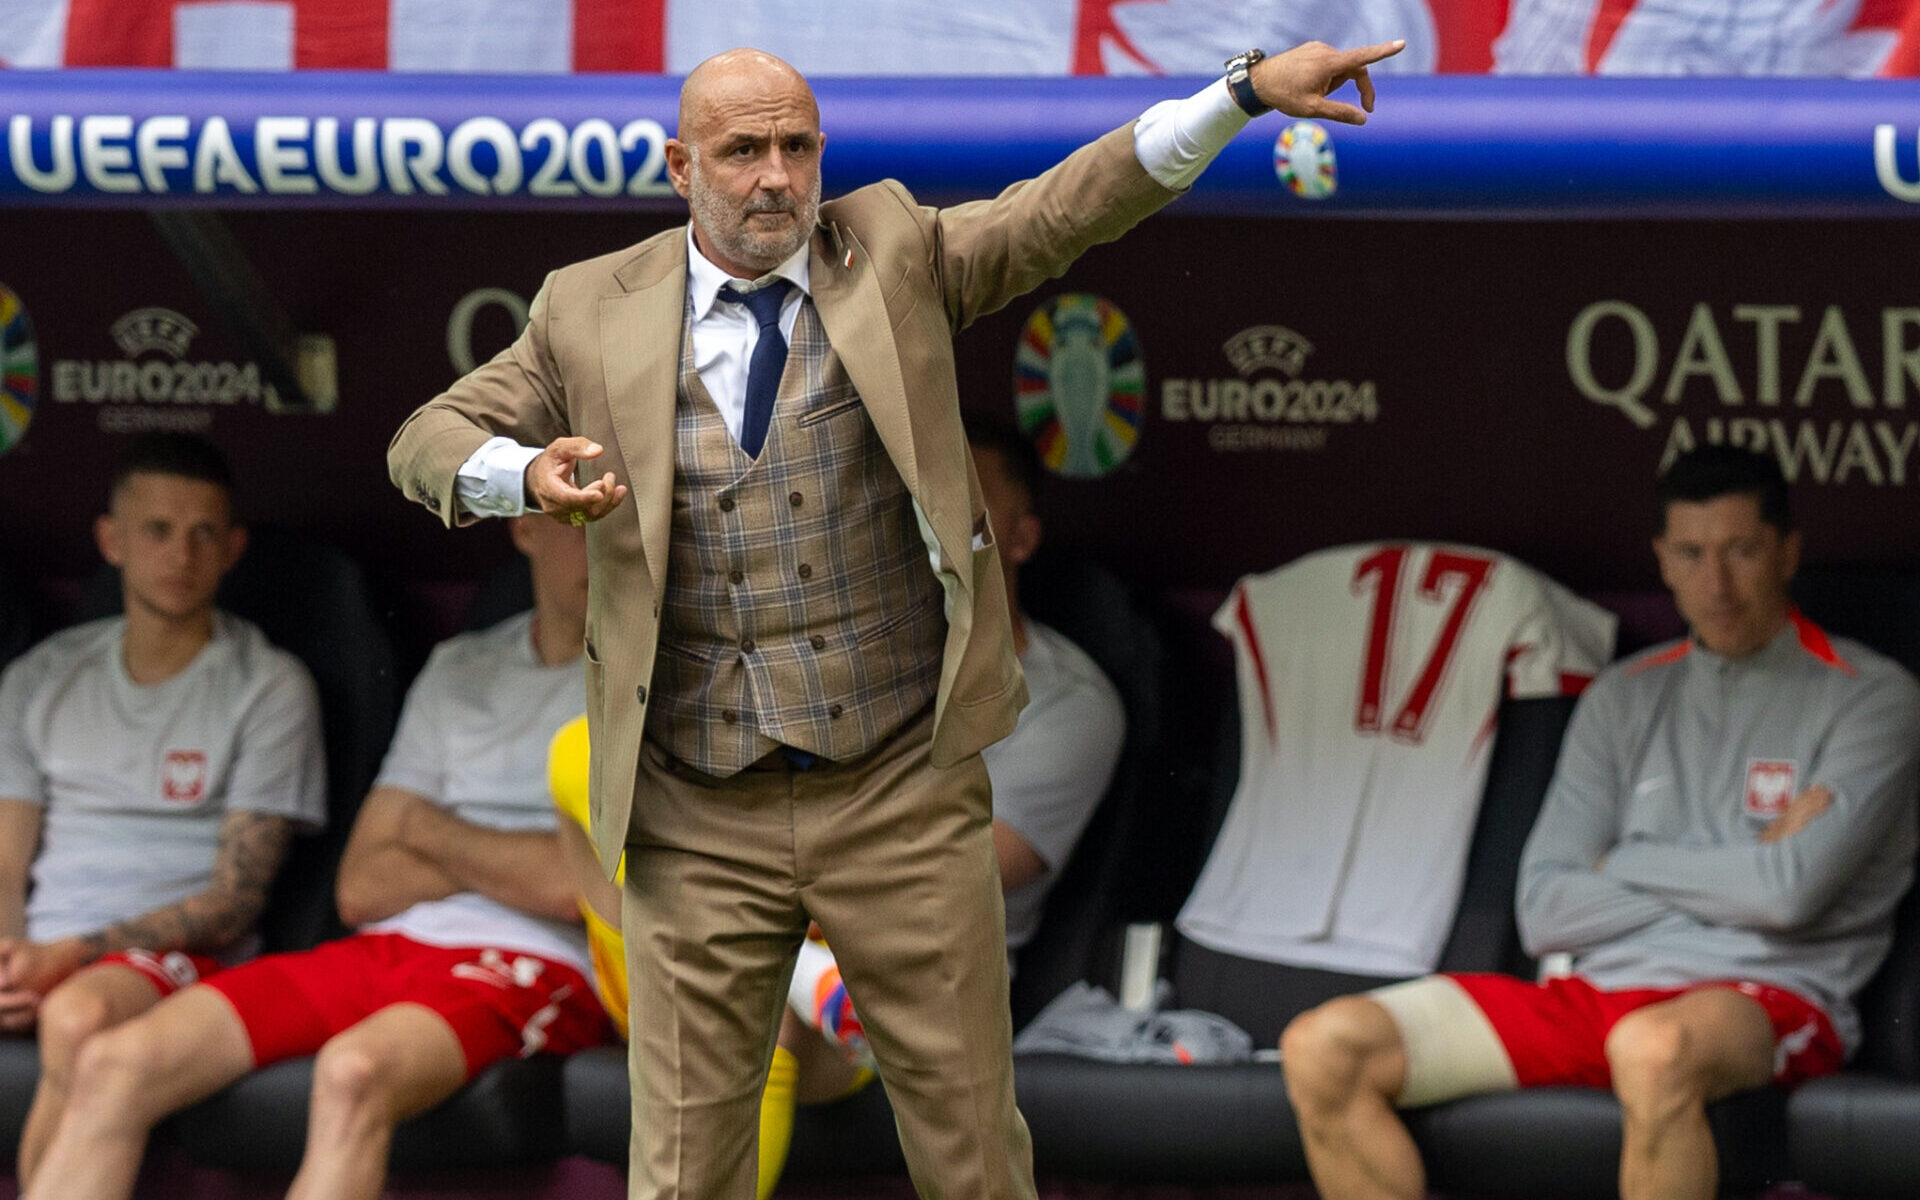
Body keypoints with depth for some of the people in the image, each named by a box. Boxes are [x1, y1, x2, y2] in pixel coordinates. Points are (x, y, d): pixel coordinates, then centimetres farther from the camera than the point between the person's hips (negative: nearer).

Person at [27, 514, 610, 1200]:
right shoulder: (458, 669, 22)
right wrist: (508, 862, -1)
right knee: (116, 1064, -16)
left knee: (354, 1070, -40)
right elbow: (361, 888, 15)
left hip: (531, 967, -6)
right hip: (388, 948, 6)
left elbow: (579, 885, -8)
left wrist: (431, 831, 9)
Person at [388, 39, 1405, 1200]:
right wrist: (527, 475, -14)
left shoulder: (892, 254, 5)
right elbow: (430, 443, 9)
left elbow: (1074, 203, -1)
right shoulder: (593, 312, 5)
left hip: (903, 797, 0)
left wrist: (1250, 89, -12)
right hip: (701, 829, 0)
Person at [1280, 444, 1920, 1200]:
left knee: (1654, 1048, -43)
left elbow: (1791, 890, -11)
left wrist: (1623, 864, 4)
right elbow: (1545, 911, 8)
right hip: (1600, 989, 6)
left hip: (1770, 997, -6)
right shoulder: (1625, 699, 19)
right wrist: (1727, 883, -2)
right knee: (1322, 1049, -13)